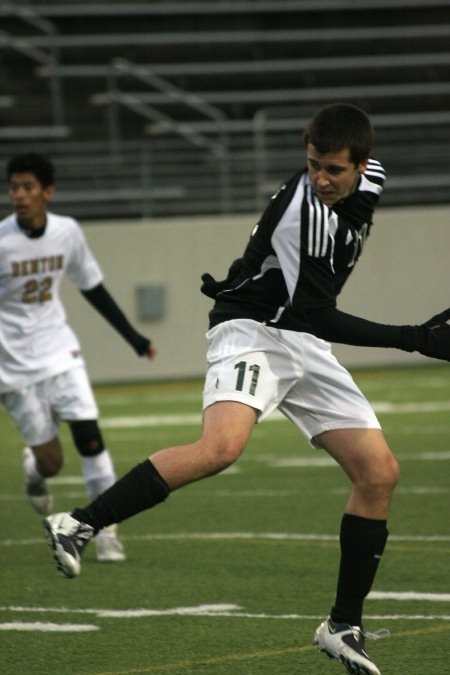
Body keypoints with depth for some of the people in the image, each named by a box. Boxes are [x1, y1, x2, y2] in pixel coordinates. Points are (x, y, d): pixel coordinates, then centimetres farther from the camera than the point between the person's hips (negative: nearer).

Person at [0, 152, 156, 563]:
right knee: (50, 461, -3)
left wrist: (132, 337, 15)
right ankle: (33, 469, 35)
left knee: (89, 435, -12)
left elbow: (92, 288, 13)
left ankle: (107, 529, -1)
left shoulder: (68, 233, -2)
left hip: (59, 352, 3)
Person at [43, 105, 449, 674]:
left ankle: (343, 626, 10)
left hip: (304, 347, 8)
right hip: (253, 332, -8)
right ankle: (78, 525, -32)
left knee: (379, 473, 0)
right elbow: (316, 316, -25)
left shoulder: (368, 179, 1)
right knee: (221, 445, -35)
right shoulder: (305, 210, -25)